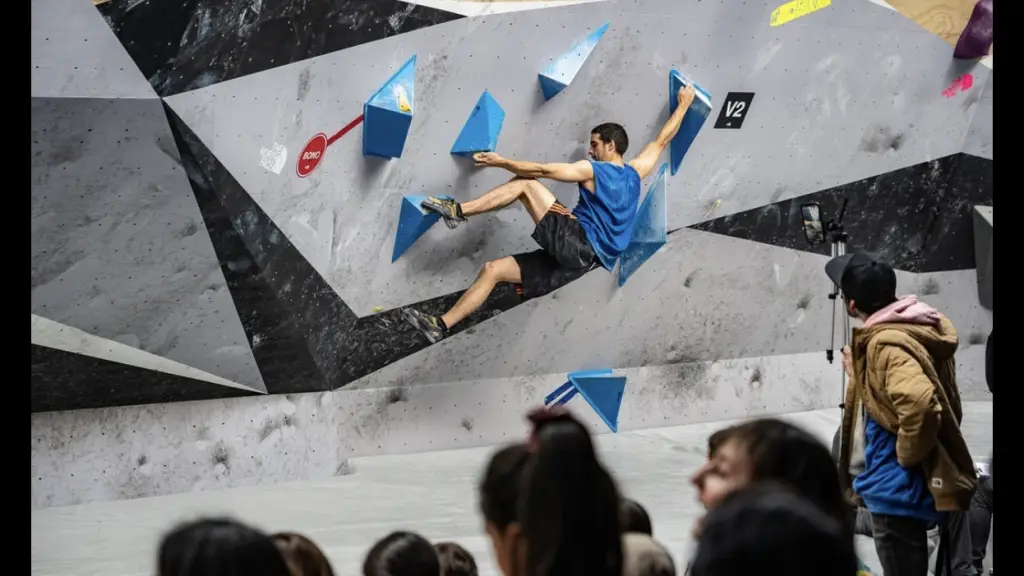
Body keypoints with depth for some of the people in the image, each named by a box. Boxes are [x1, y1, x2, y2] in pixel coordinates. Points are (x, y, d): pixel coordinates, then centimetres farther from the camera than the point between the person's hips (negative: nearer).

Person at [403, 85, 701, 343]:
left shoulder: (593, 170, -3)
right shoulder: (634, 173, 17)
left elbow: (541, 170, -5)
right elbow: (662, 140, 29)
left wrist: (500, 161, 2)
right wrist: (684, 104, 39)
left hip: (576, 244, -8)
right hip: (585, 259, 8)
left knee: (526, 183, -5)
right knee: (493, 269, 4)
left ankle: (458, 211, -11)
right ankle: (442, 325, -3)